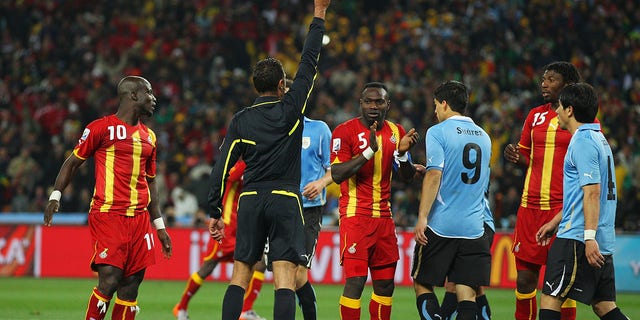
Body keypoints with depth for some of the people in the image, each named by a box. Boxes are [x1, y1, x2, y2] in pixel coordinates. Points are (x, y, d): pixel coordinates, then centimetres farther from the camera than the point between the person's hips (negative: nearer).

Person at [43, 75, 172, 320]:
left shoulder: (148, 137, 18)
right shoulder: (102, 127, -1)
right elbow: (73, 162, 4)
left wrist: (159, 226, 22)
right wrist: (55, 196, -9)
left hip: (139, 218, 6)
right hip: (107, 215, -6)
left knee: (130, 286, 2)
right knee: (109, 280, -15)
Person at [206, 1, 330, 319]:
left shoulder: (240, 120, 6)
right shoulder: (291, 108, -2)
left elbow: (222, 168, 3)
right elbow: (308, 65, 3)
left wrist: (215, 212, 8)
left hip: (249, 201, 3)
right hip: (284, 199, -3)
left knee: (240, 275, 8)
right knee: (285, 278, -8)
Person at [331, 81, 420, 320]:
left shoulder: (396, 132, 11)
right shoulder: (345, 131, -7)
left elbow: (407, 177, 13)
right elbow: (337, 175, -17)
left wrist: (402, 153, -8)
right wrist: (369, 151, -24)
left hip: (383, 215, 6)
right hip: (355, 215, -6)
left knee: (385, 284, 8)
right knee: (355, 281, -14)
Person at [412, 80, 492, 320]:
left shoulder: (438, 132, -4)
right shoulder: (483, 137, 15)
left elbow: (434, 176, -15)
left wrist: (422, 218, -16)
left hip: (440, 226, -5)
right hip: (474, 227, 5)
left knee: (422, 283, 8)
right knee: (467, 294, 1)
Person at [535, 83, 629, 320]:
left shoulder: (583, 141, -11)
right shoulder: (598, 139, 19)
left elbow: (592, 192, -20)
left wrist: (589, 236, -25)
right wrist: (555, 222, 31)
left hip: (577, 238, -10)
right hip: (603, 242, 10)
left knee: (550, 299, -7)